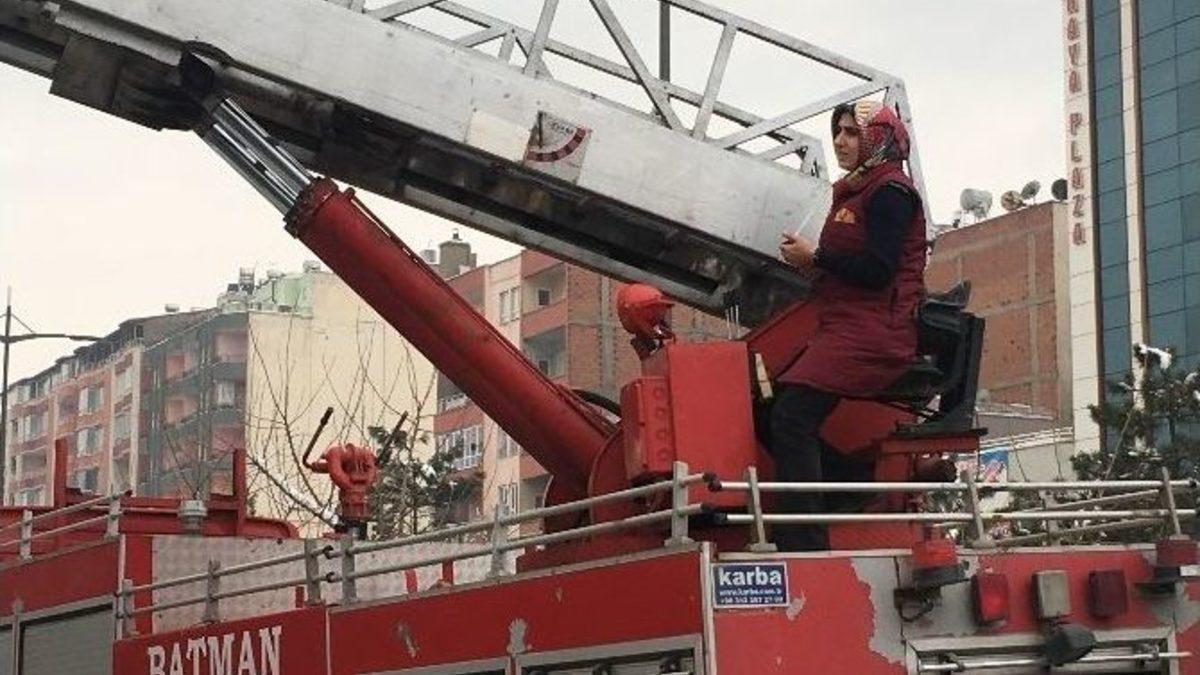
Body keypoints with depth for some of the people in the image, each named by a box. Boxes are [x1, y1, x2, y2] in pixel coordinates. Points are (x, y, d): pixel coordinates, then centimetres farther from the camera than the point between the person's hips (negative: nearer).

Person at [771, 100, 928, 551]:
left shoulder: (890, 192, -6)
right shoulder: (853, 193, 25)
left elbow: (879, 270, -17)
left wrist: (816, 256, -8)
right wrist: (811, 262, 4)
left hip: (872, 328, -10)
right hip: (842, 325, 10)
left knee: (792, 416, -24)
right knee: (769, 411, 1)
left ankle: (804, 543, -28)